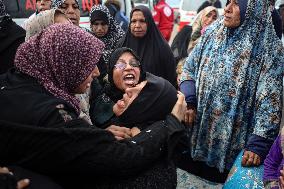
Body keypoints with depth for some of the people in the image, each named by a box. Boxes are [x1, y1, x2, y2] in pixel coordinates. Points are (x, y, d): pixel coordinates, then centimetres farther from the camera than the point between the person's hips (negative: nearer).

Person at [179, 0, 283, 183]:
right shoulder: (212, 33, 2)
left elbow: (269, 101, -14)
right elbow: (189, 68, 10)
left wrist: (258, 144, -21)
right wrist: (188, 102, -7)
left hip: (234, 142, -4)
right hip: (199, 132, 4)